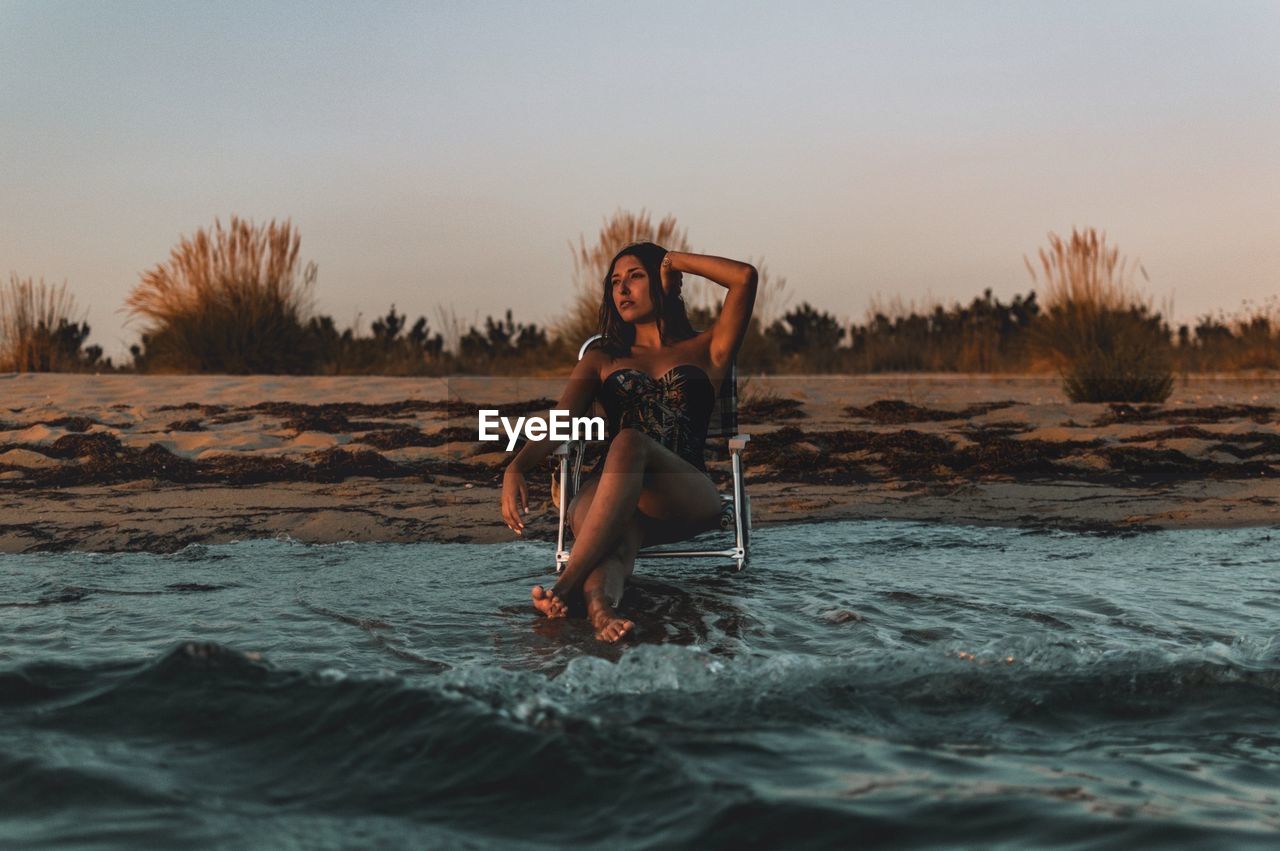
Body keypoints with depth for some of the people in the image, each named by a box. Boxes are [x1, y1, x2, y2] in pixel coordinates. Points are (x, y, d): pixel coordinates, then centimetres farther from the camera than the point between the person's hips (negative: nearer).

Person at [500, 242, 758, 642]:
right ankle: (600, 609, -70)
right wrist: (515, 468, -11)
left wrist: (675, 259, 17)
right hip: (608, 498, 2)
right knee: (616, 538, -37)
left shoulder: (706, 350, 22)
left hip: (690, 499, -2)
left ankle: (566, 584, -51)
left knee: (630, 442, -36)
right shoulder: (601, 359, 27)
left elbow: (746, 277, 5)